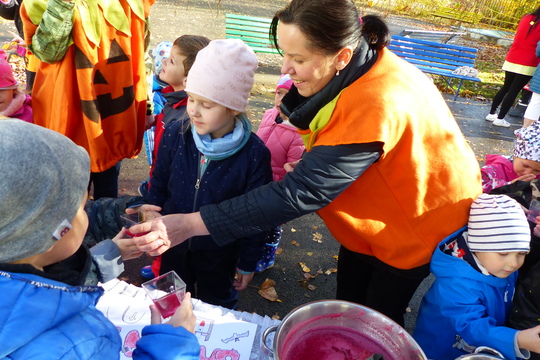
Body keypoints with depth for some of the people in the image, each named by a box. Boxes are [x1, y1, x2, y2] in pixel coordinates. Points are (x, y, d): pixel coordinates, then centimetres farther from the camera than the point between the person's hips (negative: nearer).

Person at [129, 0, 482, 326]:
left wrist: (190, 224, -41)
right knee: (347, 307, 19)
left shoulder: (376, 106, -40)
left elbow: (300, 191, -41)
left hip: (421, 222, -7)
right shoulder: (352, 70, -12)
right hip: (372, 217, 7)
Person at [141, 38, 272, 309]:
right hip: (173, 246, 3)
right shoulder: (175, 133, -16)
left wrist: (248, 263, -6)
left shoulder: (254, 154, -23)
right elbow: (158, 186, -1)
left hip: (220, 254, -3)